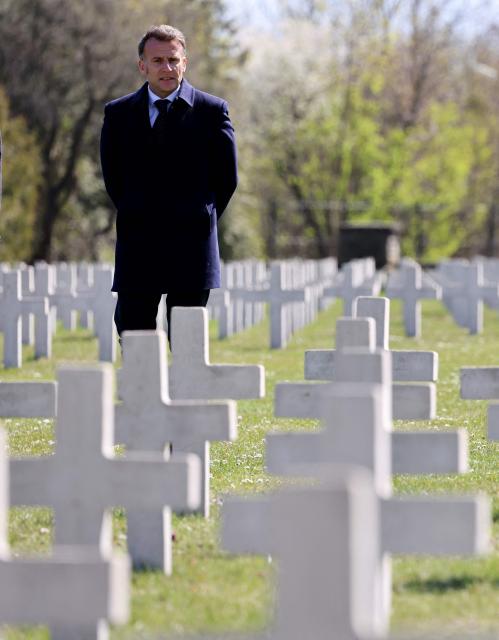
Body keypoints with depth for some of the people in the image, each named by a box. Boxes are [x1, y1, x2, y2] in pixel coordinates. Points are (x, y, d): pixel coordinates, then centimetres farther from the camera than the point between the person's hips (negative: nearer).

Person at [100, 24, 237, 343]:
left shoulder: (212, 111, 2)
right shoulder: (119, 114, 7)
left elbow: (227, 177, 5)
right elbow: (112, 177, 11)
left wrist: (198, 220, 6)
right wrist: (136, 218, 8)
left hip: (191, 246, -1)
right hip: (137, 246, 1)